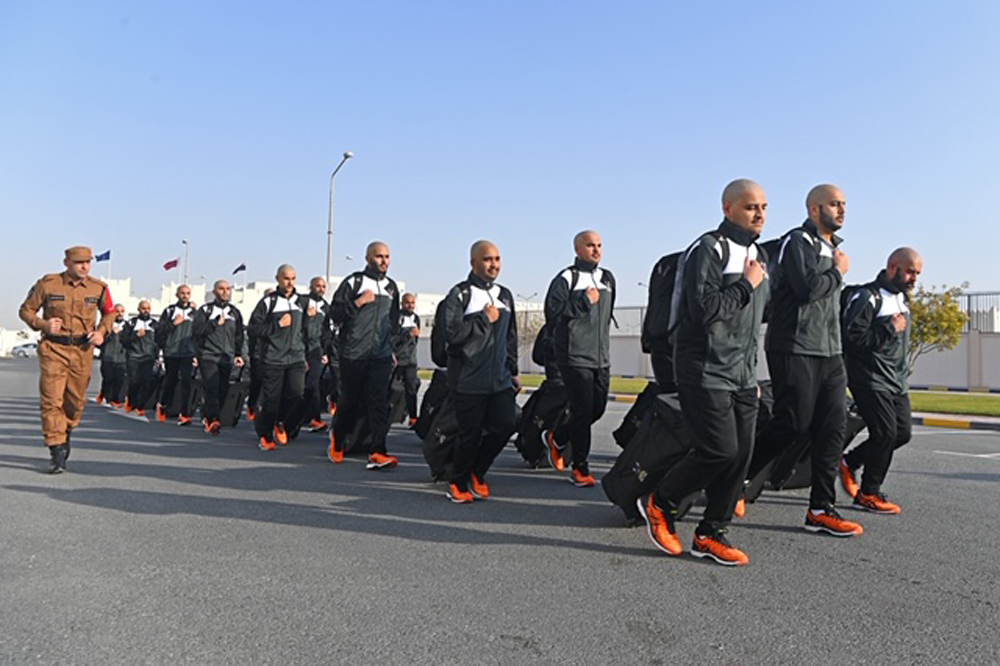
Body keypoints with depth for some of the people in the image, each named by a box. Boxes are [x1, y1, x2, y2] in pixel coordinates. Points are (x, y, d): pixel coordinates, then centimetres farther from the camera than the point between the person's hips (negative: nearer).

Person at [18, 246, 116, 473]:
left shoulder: (98, 288, 3)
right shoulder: (47, 284, -3)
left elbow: (109, 312, 19)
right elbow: (26, 310, 6)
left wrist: (101, 332, 1)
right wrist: (42, 324, -12)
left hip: (83, 350, 2)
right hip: (53, 348, -2)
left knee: (76, 399, 10)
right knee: (51, 399, -9)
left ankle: (65, 434, 37)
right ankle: (56, 448, -3)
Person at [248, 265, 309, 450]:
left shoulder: (302, 301, 13)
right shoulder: (268, 302, 0)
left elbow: (305, 330, 23)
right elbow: (253, 329, -4)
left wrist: (305, 354, 17)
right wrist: (278, 325, -11)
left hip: (296, 359, 3)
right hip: (272, 359, -3)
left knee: (296, 396, -10)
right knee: (271, 400, 0)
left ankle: (282, 425, 15)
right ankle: (265, 435, 17)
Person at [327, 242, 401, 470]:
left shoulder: (391, 286, 14)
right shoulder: (354, 282, -1)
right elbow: (334, 313, -5)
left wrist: (392, 346, 24)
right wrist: (358, 303, -17)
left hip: (381, 355, 3)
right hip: (353, 354, -3)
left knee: (379, 402, -8)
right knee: (350, 400, 6)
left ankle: (377, 453, -12)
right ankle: (337, 441, 31)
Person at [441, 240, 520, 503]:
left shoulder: (505, 295, 16)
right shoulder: (460, 294, -5)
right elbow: (452, 333, -18)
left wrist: (513, 371, 21)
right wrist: (486, 319, -12)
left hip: (500, 379, 6)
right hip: (469, 380, -6)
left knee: (504, 425, -3)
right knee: (470, 434, -1)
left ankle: (477, 473, 22)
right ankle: (458, 484, 23)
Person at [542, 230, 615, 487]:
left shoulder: (607, 278, 15)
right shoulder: (566, 279, -6)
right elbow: (552, 313, -12)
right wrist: (584, 302, -14)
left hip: (601, 357, 7)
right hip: (575, 357, -7)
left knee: (598, 408, 9)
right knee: (583, 410, -6)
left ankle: (557, 438, 32)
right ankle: (580, 468, 7)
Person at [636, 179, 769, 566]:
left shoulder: (758, 255, 18)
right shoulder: (708, 250, -10)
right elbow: (705, 310, -23)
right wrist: (747, 285, -13)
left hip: (742, 375, 8)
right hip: (705, 372, -8)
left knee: (741, 454, 4)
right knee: (721, 450, -13)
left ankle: (710, 534, 15)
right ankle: (658, 504, 9)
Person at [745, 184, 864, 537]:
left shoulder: (830, 246, 21)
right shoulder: (798, 242, -7)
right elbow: (808, 288, -22)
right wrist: (838, 272, -6)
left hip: (829, 352, 9)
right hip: (796, 350, -9)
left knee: (833, 427, 3)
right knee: (792, 425, -6)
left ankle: (821, 510, 8)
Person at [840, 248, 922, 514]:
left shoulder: (903, 298, 16)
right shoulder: (867, 296, -13)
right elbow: (853, 337, -22)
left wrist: (902, 372, 19)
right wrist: (891, 330, -18)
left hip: (897, 381, 9)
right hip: (870, 379, -9)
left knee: (903, 432, 6)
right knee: (885, 433, -10)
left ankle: (850, 462, 22)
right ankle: (868, 493, 6)